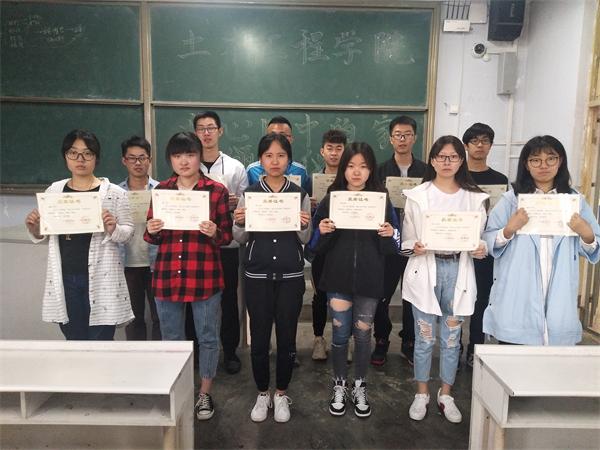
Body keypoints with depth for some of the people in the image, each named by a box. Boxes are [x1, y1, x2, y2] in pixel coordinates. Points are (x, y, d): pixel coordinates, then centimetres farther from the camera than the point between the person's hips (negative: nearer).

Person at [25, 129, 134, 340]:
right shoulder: (54, 190, 6)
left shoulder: (114, 192, -4)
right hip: (65, 278, 4)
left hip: (101, 278, -3)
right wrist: (33, 228, -6)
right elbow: (43, 235, 15)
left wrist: (113, 229, -21)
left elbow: (127, 231, -1)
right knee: (73, 344, 15)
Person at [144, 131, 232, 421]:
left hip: (205, 276, -2)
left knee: (208, 337, 10)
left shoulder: (217, 190, -3)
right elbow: (153, 239, 11)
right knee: (171, 339, 15)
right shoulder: (160, 190, 6)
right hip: (166, 275, 3)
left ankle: (205, 394, 30)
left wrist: (214, 232, -22)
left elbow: (228, 235, -1)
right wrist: (152, 231, -11)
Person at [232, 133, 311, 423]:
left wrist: (304, 226, -17)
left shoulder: (300, 195, 1)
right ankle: (262, 393, 29)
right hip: (257, 275, 0)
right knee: (259, 337, 8)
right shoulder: (249, 193, 1)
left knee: (287, 336, 9)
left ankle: (281, 394, 29)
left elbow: (305, 241, 4)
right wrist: (239, 223, -16)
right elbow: (241, 239, 4)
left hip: (290, 275, 0)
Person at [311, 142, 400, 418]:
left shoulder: (382, 200, 0)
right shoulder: (331, 199, 0)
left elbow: (392, 248, 2)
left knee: (363, 334, 10)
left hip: (369, 279, 0)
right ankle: (339, 387, 29)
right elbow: (317, 246, 2)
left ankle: (359, 388, 31)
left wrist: (389, 235, -19)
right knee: (340, 334, 7)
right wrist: (322, 232, -18)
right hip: (338, 278, 0)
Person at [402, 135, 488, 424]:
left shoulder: (474, 197, 5)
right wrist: (414, 247, -19)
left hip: (458, 270, 2)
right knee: (424, 338, 8)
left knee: (451, 338, 12)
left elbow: (480, 237, 8)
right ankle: (421, 394, 26)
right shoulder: (417, 195, 0)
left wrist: (481, 249, -13)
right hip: (425, 270, -1)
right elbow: (406, 238, 1)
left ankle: (446, 395, 30)